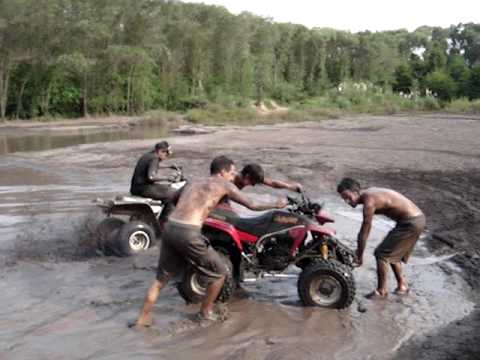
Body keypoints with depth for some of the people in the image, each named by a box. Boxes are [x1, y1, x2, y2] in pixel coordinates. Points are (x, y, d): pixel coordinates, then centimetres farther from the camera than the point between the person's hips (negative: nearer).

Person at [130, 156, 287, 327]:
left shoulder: (194, 182, 25)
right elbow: (252, 205, 11)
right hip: (188, 234, -7)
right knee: (219, 272, 13)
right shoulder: (223, 184, 8)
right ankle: (206, 312, 28)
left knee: (161, 278, 21)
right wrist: (276, 205, 27)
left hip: (170, 227, 7)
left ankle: (142, 318, 25)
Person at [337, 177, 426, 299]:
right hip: (417, 217, 10)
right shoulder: (368, 194, 9)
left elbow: (364, 232, -12)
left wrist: (359, 256, -1)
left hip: (411, 223, -10)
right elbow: (364, 228, 18)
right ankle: (402, 286, 32)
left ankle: (381, 291, 9)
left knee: (381, 253, -3)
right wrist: (358, 250, 22)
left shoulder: (369, 202, -20)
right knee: (393, 254, 22)